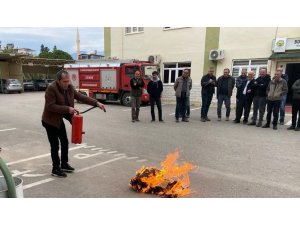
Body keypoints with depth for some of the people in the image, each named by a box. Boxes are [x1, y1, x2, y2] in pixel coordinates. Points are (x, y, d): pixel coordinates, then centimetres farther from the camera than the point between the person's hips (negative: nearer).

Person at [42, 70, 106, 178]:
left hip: (59, 120, 7)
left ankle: (64, 164, 30)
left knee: (65, 142, 14)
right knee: (55, 145, -1)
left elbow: (81, 97, -2)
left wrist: (96, 103, -12)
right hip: (50, 121, -7)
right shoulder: (51, 88, -24)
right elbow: (50, 106, -27)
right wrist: (67, 109, -31)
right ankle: (55, 169, 14)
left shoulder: (69, 87, -3)